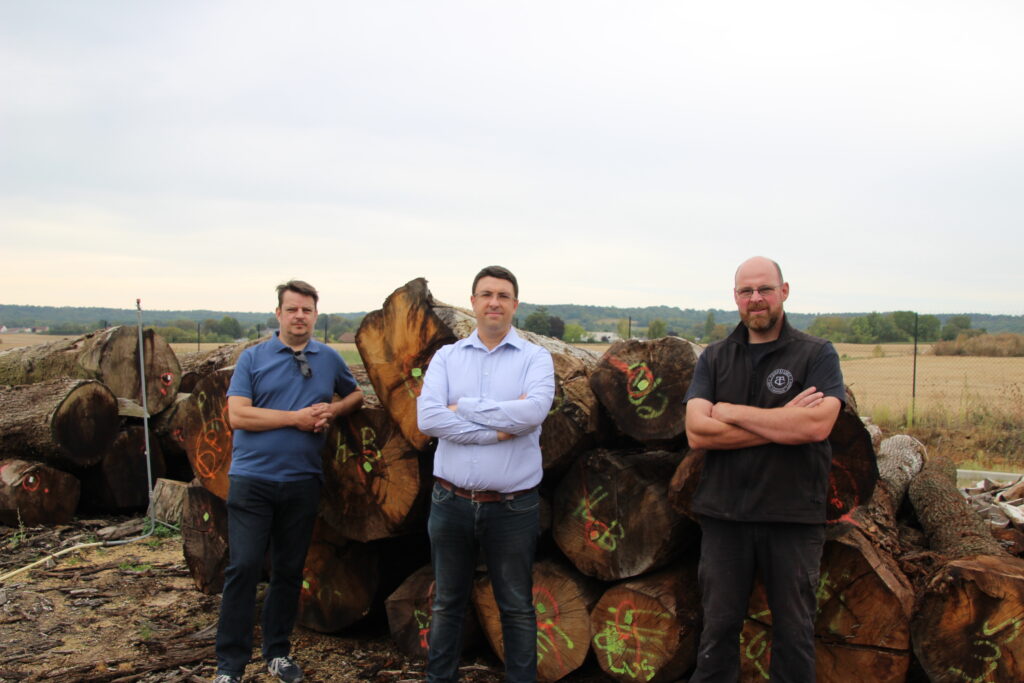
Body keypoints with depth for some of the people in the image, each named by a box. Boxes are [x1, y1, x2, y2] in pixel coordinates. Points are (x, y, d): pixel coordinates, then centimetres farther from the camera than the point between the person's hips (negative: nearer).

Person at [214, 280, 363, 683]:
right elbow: (237, 415, -10)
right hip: (252, 477, -3)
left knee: (290, 570, 12)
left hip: (303, 480, 3)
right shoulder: (253, 358, 0)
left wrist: (332, 410, -1)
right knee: (243, 567, -5)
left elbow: (355, 395, 21)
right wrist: (296, 418, -12)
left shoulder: (329, 359, 8)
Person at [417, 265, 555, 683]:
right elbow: (427, 418, -12)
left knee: (517, 608, 12)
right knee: (447, 603, 17)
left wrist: (464, 407, -13)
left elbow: (534, 410, -21)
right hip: (451, 502, 2)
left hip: (513, 507, -2)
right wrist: (499, 430, -16)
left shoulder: (535, 358, -1)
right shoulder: (446, 357, 3)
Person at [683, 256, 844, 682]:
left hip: (794, 515, -2)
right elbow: (697, 432, -8)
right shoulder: (714, 358, 6)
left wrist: (732, 412, -12)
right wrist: (782, 423, -14)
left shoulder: (817, 355, -1)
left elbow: (817, 424, -19)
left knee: (794, 631, 13)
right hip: (724, 515, 2)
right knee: (719, 628, 12)